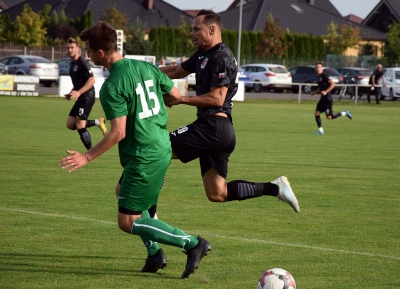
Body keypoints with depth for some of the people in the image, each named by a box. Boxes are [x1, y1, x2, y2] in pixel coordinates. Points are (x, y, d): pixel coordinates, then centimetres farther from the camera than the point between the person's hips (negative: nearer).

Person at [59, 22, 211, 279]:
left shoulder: (112, 86, -18)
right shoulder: (146, 67, 5)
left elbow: (118, 133, -21)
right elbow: (175, 96, 12)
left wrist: (87, 157, -14)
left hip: (143, 158, -9)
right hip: (162, 149, 9)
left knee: (127, 222, -2)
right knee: (125, 193, 28)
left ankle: (193, 244, -7)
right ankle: (155, 254, 24)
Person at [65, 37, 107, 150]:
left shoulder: (82, 62, -13)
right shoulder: (73, 64, 15)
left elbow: (92, 80, -21)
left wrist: (78, 92, -27)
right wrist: (72, 93, 13)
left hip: (87, 97, -10)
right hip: (80, 98, 10)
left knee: (80, 126, -12)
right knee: (70, 124, 5)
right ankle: (98, 122, 15)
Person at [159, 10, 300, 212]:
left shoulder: (221, 58, -12)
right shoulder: (204, 55, 18)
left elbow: (216, 98, -19)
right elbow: (175, 72, 29)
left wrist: (181, 99, -16)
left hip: (214, 127, -10)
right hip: (213, 129, 10)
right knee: (217, 194, 10)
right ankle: (274, 188, 9)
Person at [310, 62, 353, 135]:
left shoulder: (324, 76, -11)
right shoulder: (319, 77, 16)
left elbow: (333, 84, -20)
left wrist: (326, 91, -24)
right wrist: (314, 92, 12)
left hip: (327, 99, -9)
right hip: (322, 99, 9)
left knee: (329, 117, -8)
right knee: (316, 114, 0)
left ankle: (344, 113, 10)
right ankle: (320, 130, 7)